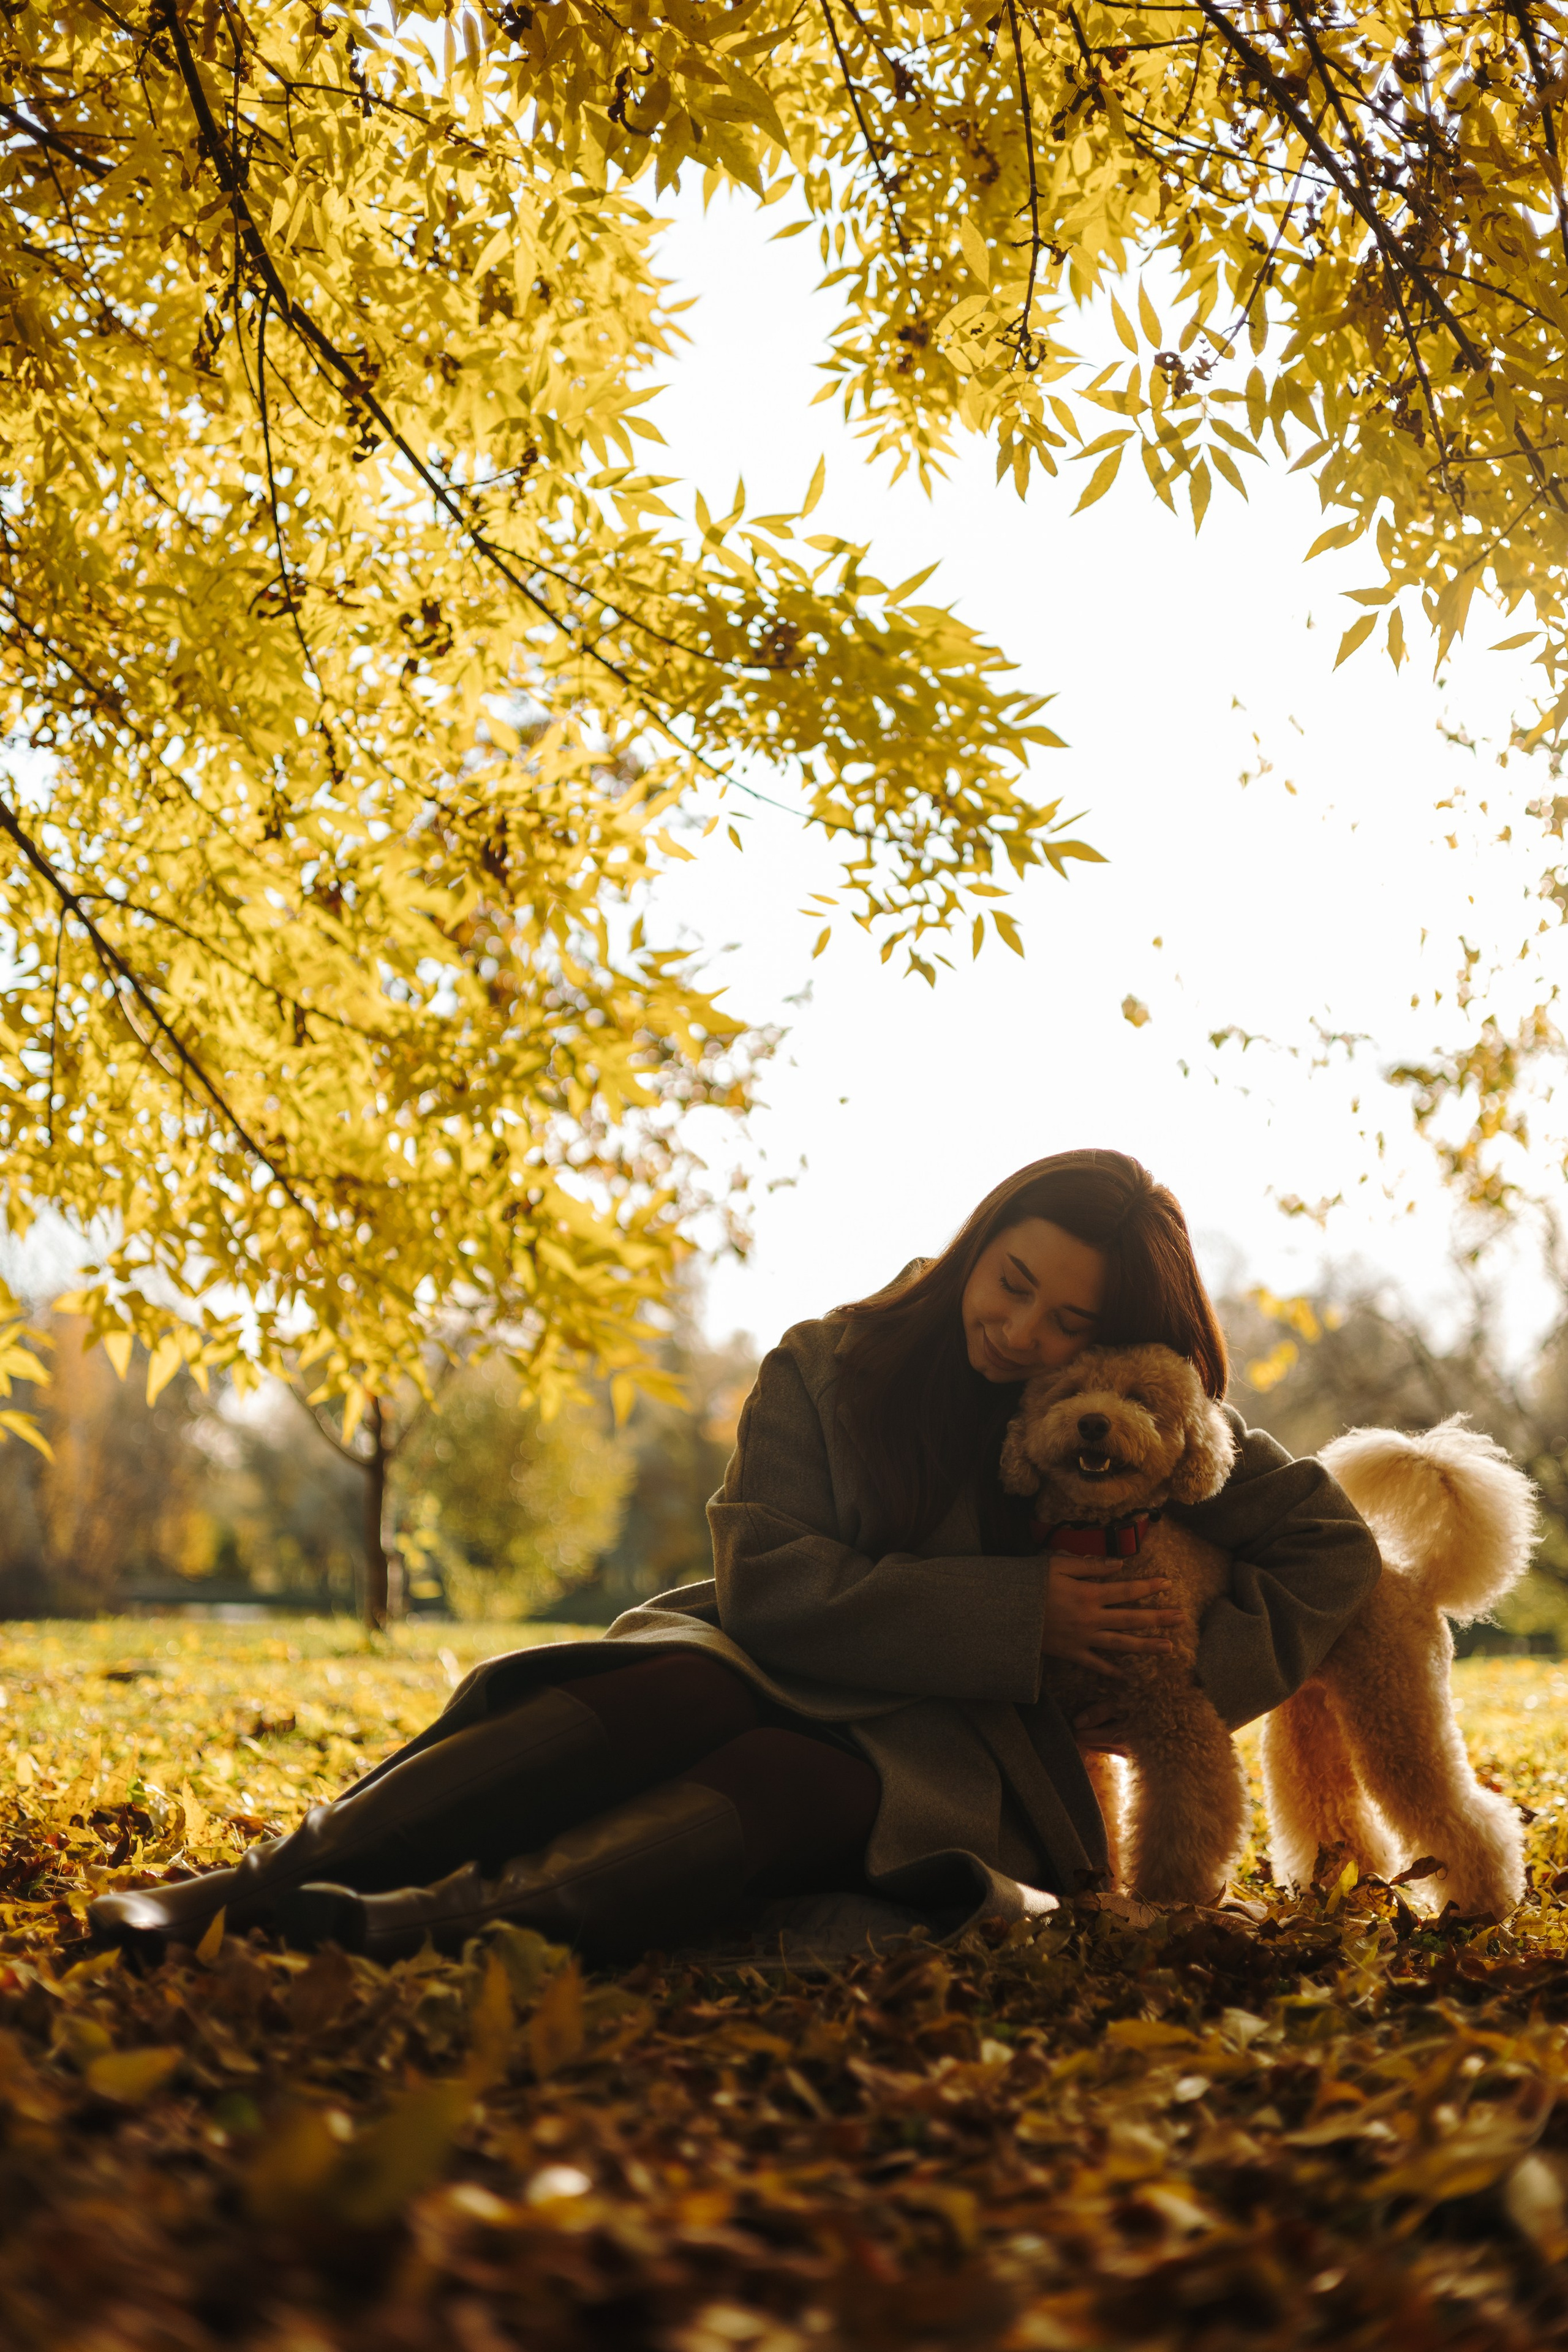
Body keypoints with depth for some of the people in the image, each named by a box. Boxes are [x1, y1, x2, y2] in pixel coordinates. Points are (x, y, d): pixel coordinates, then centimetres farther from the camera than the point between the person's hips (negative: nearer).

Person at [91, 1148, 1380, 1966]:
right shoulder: (828, 1369, -1)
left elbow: (1331, 1547, 7)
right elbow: (769, 1578, -13)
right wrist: (1014, 1613, -20)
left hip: (953, 1767, 0)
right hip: (783, 1674, 0)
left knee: (788, 1773, -36)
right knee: (674, 1693, -36)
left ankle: (436, 1921, -57)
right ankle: (274, 1876, -42)